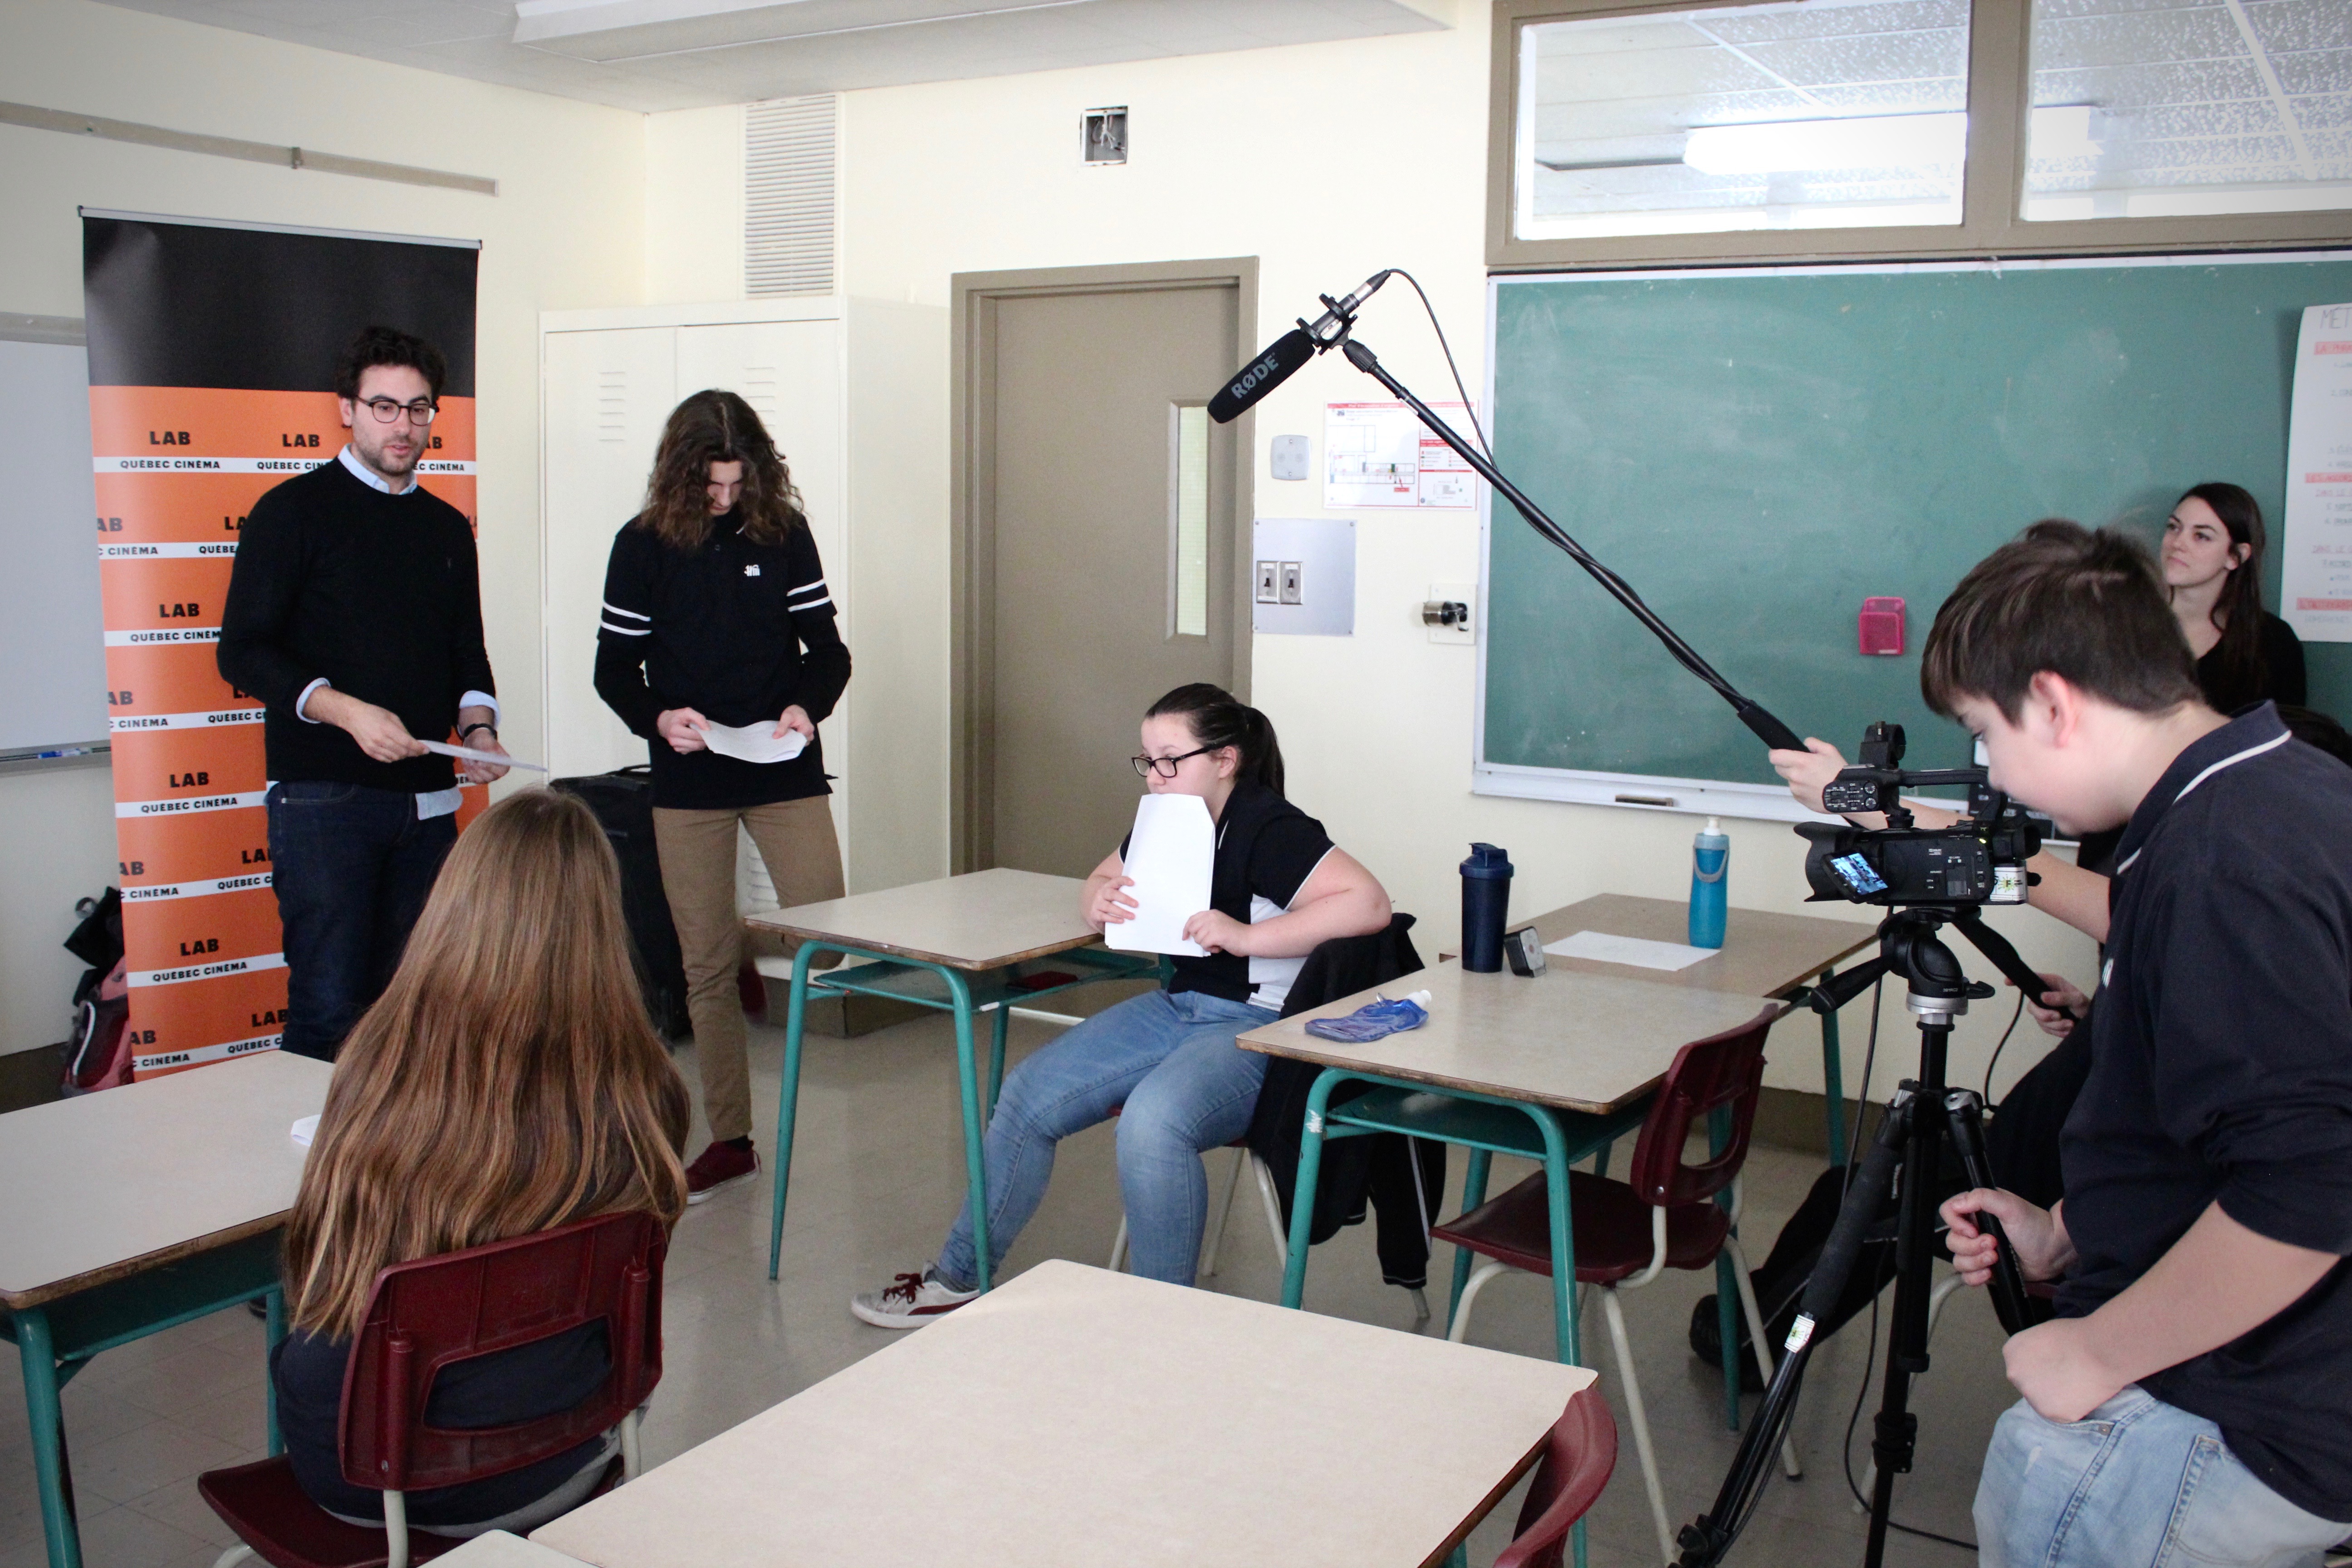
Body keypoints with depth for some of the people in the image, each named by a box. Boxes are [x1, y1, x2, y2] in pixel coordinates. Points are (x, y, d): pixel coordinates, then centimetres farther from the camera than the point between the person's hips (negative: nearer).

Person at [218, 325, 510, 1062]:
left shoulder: (448, 526, 16)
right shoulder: (294, 510, -1)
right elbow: (243, 653, -6)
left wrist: (478, 727, 0)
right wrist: (346, 711, -20)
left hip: (427, 800, 5)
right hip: (323, 797, -5)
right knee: (329, 1006, -7)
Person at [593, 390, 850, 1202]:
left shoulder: (784, 533, 1)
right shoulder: (643, 545, 1)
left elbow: (826, 647, 5)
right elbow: (614, 666, 4)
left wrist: (807, 707, -15)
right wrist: (658, 718, -16)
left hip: (785, 773, 0)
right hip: (688, 781, 0)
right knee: (707, 965, 5)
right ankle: (730, 1138, 15)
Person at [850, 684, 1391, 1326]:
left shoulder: (1271, 830, -15)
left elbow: (1369, 904, -26)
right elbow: (1105, 875, 29)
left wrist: (1245, 936, -27)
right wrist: (1100, 900, 2)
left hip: (1257, 1028, -9)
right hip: (1176, 1007, 9)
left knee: (1151, 1122, -35)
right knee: (1029, 1093, 0)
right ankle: (957, 1279, 16)